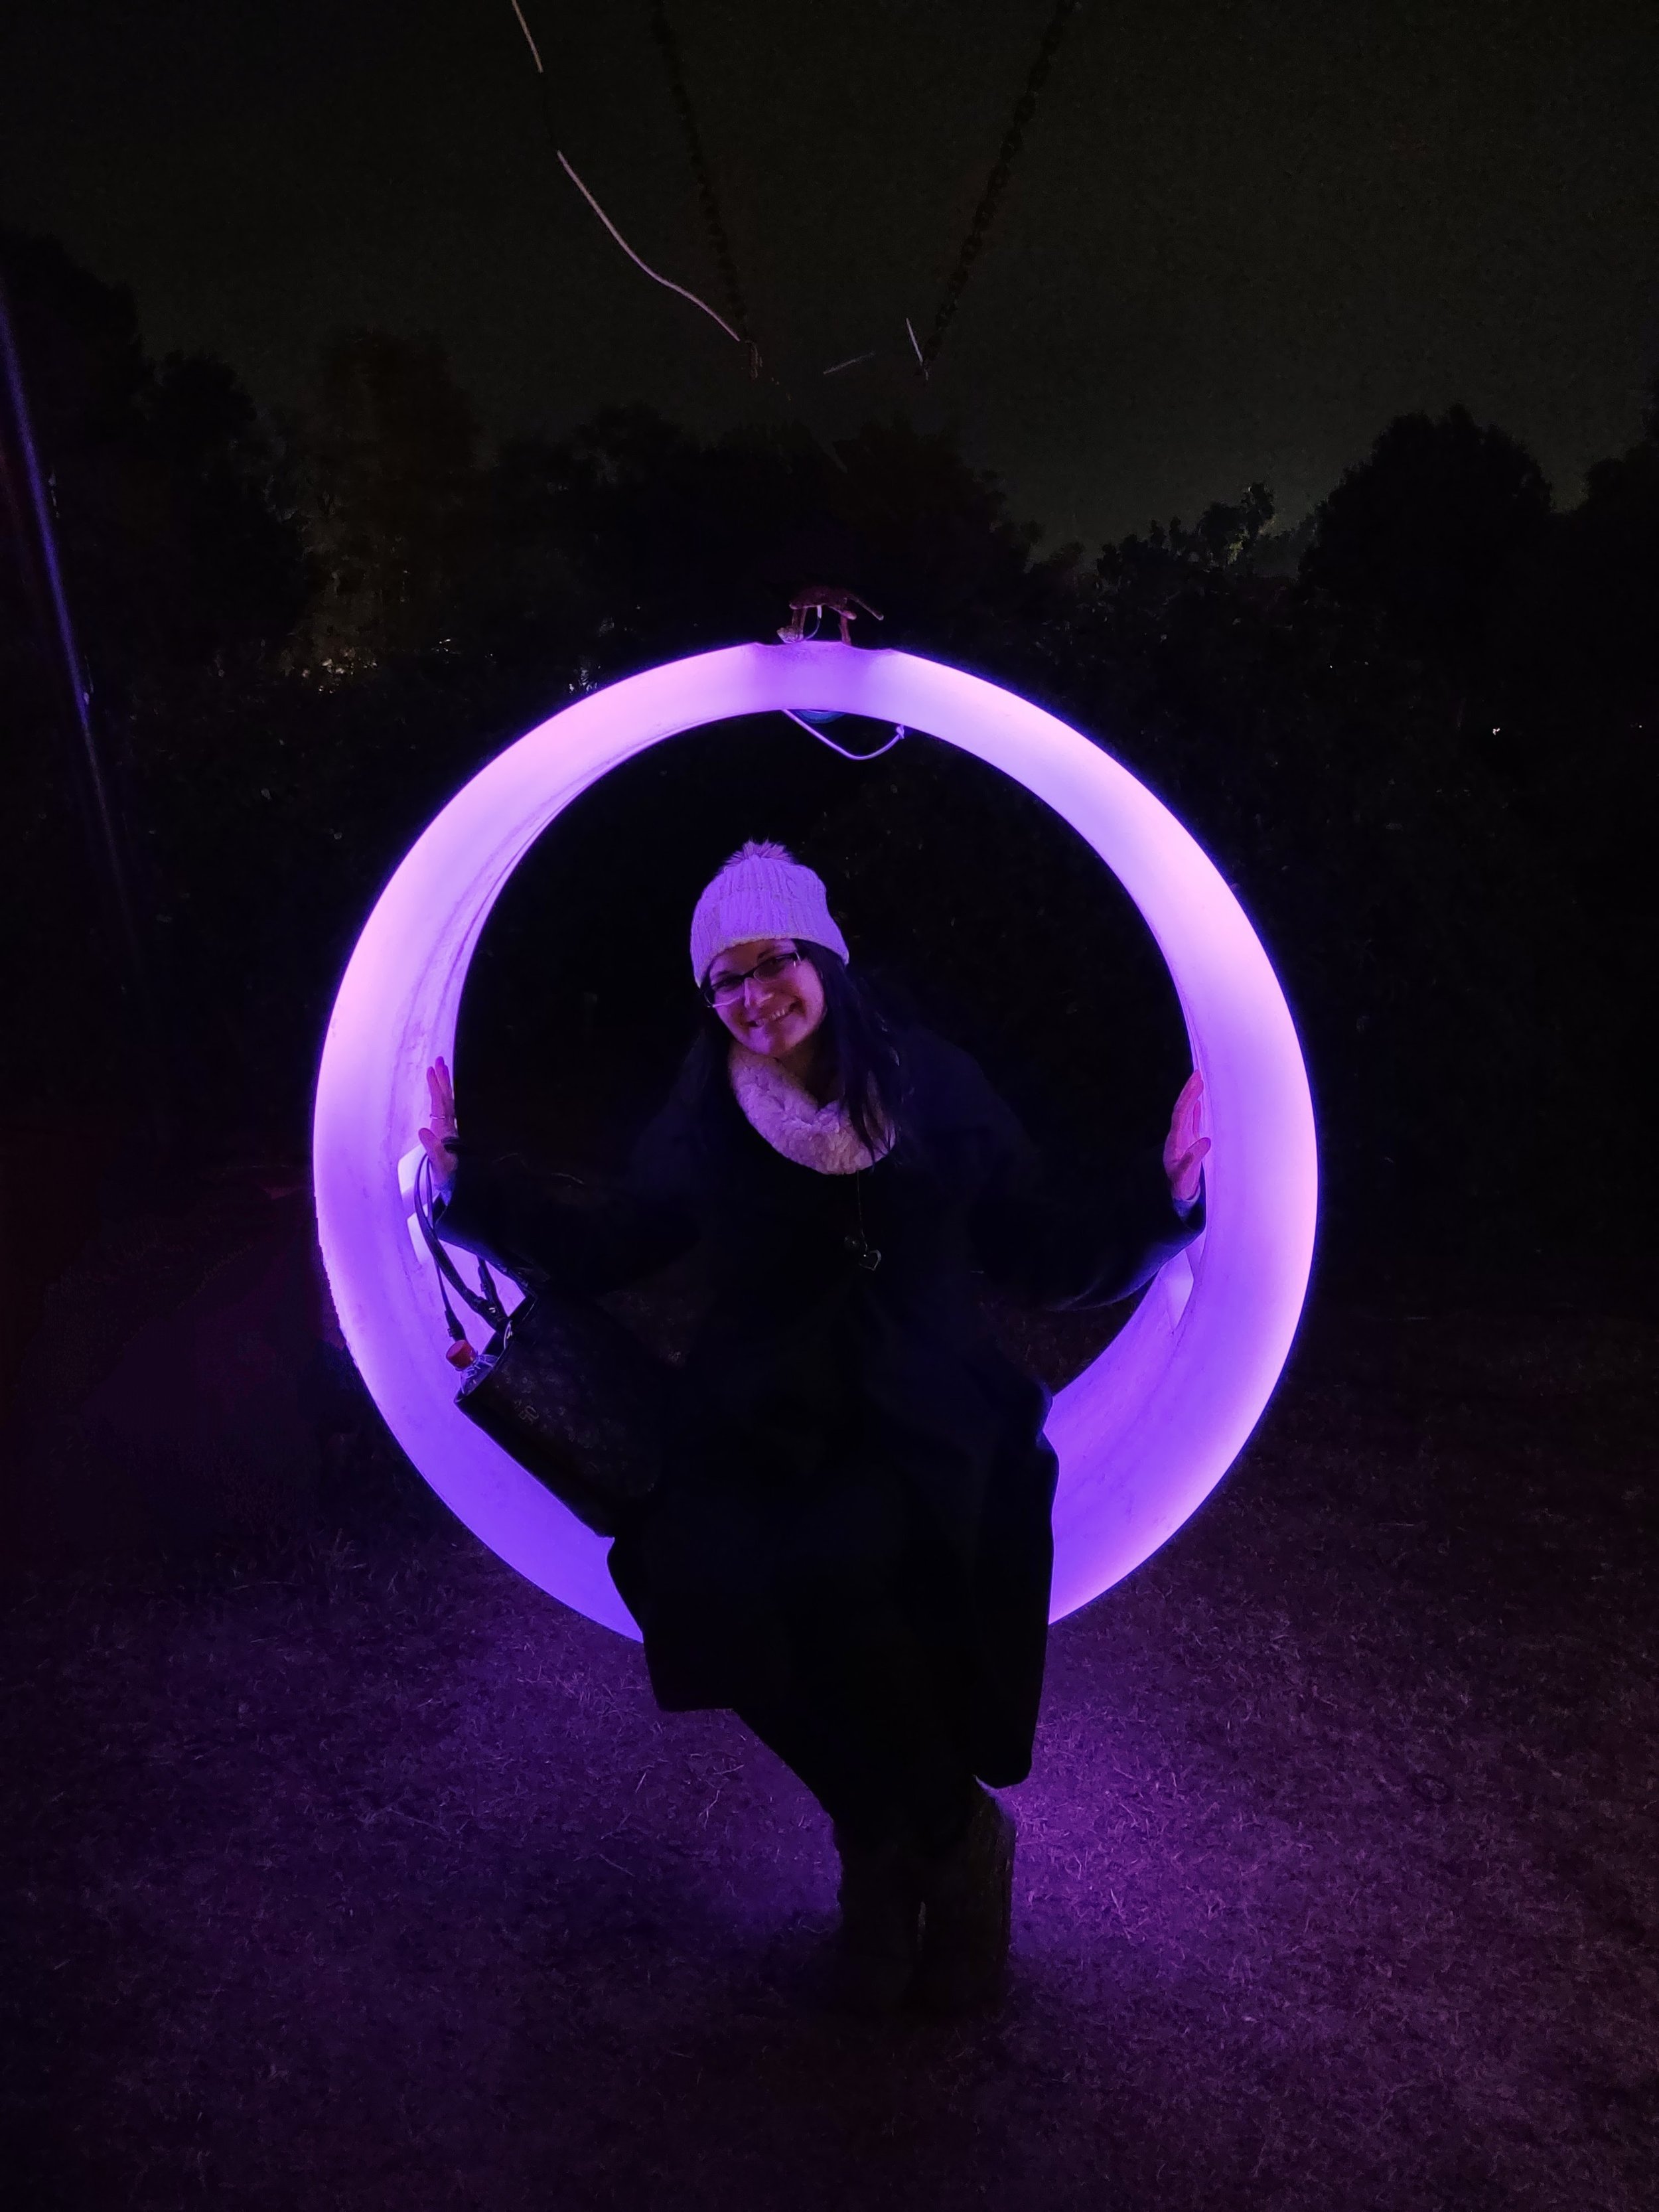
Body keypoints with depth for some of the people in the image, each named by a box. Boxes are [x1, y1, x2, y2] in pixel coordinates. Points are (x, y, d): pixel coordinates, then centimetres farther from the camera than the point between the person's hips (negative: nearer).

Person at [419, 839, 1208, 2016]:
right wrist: (463, 1178, 6)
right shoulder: (706, 1122, 4)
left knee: (843, 1566, -29)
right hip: (762, 1433, 2)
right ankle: (950, 1833, 1)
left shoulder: (934, 1089, 1)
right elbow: (600, 1254, 14)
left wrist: (1168, 1191, -10)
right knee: (715, 1577, -26)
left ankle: (919, 1836, 4)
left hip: (925, 1427, -2)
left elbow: (1049, 1258, 4)